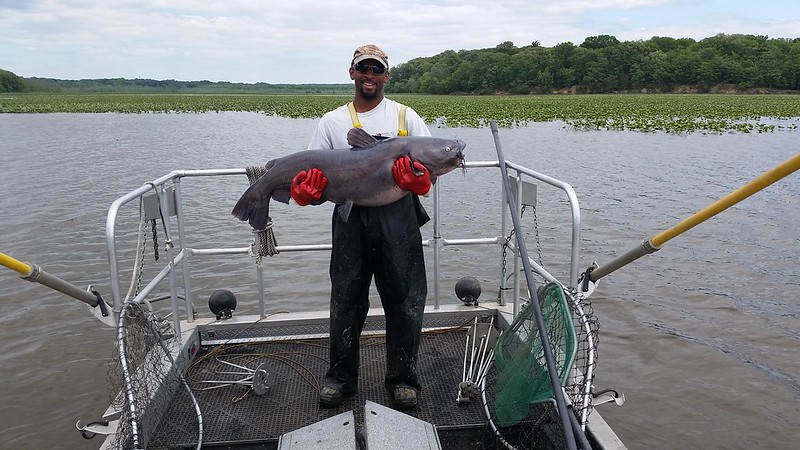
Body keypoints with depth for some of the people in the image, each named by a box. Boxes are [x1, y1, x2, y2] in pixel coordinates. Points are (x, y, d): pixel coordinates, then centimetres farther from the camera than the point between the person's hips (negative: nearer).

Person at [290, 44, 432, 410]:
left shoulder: (405, 116, 9)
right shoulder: (332, 121, 12)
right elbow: (313, 172, 9)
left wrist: (418, 174, -21)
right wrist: (306, 188, -15)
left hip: (397, 216, -1)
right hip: (350, 218, 1)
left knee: (404, 298, 4)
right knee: (345, 299, 8)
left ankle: (402, 378, 21)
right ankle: (341, 376, 25)